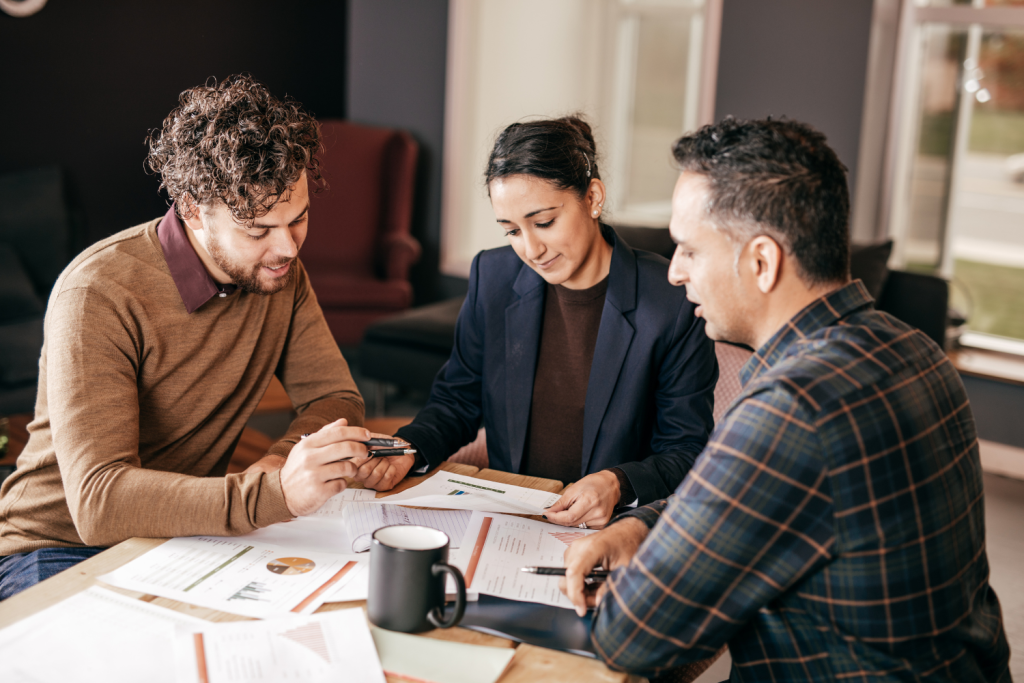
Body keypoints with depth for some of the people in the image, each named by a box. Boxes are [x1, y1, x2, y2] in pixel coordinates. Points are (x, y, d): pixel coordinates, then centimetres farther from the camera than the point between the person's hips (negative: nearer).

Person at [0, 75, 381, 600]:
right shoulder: (99, 294, -24)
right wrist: (273, 495, -47)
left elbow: (336, 398, 3)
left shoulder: (278, 270, -3)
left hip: (186, 533, 5)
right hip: (60, 549, -5)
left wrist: (278, 465, -21)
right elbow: (98, 502, -33)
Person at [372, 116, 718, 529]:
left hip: (613, 529, -3)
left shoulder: (674, 301, -9)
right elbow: (456, 401, 14)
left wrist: (618, 485, -21)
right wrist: (408, 450, -6)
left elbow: (687, 452, -2)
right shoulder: (492, 277, 4)